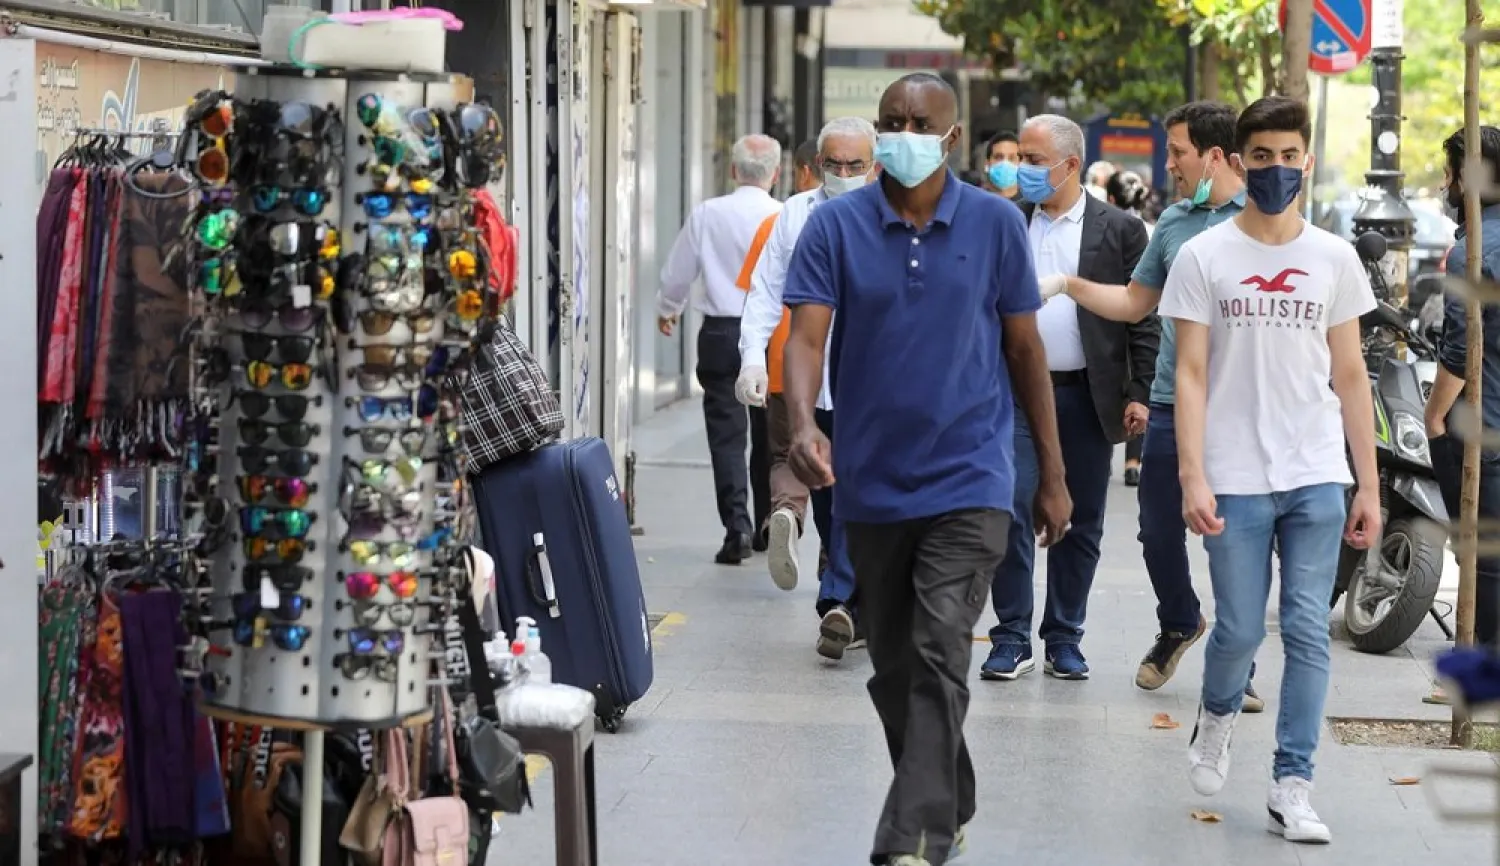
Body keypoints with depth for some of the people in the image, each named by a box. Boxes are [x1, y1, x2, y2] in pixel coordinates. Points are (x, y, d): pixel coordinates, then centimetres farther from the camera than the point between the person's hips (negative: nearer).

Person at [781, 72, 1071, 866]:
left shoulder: (995, 224, -1)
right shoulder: (835, 226, -2)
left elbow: (1025, 348, 6)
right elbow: (807, 334, -10)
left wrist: (1052, 475, 7)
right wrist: (803, 424, -30)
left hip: (967, 480, -3)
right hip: (871, 482, 3)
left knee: (939, 660, -15)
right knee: (893, 669, 14)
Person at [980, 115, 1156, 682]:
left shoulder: (1119, 230, 1)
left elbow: (1143, 316, 0)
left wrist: (1139, 394, -6)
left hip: (1088, 396, -1)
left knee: (1080, 523, 6)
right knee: (1011, 513, -6)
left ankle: (1064, 638, 16)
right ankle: (1012, 639, 1)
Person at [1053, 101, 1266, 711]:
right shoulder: (1174, 221, 12)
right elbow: (1134, 302, 20)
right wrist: (1069, 285, 11)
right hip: (1172, 403, 5)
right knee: (1158, 530, 10)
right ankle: (1178, 625, 36)